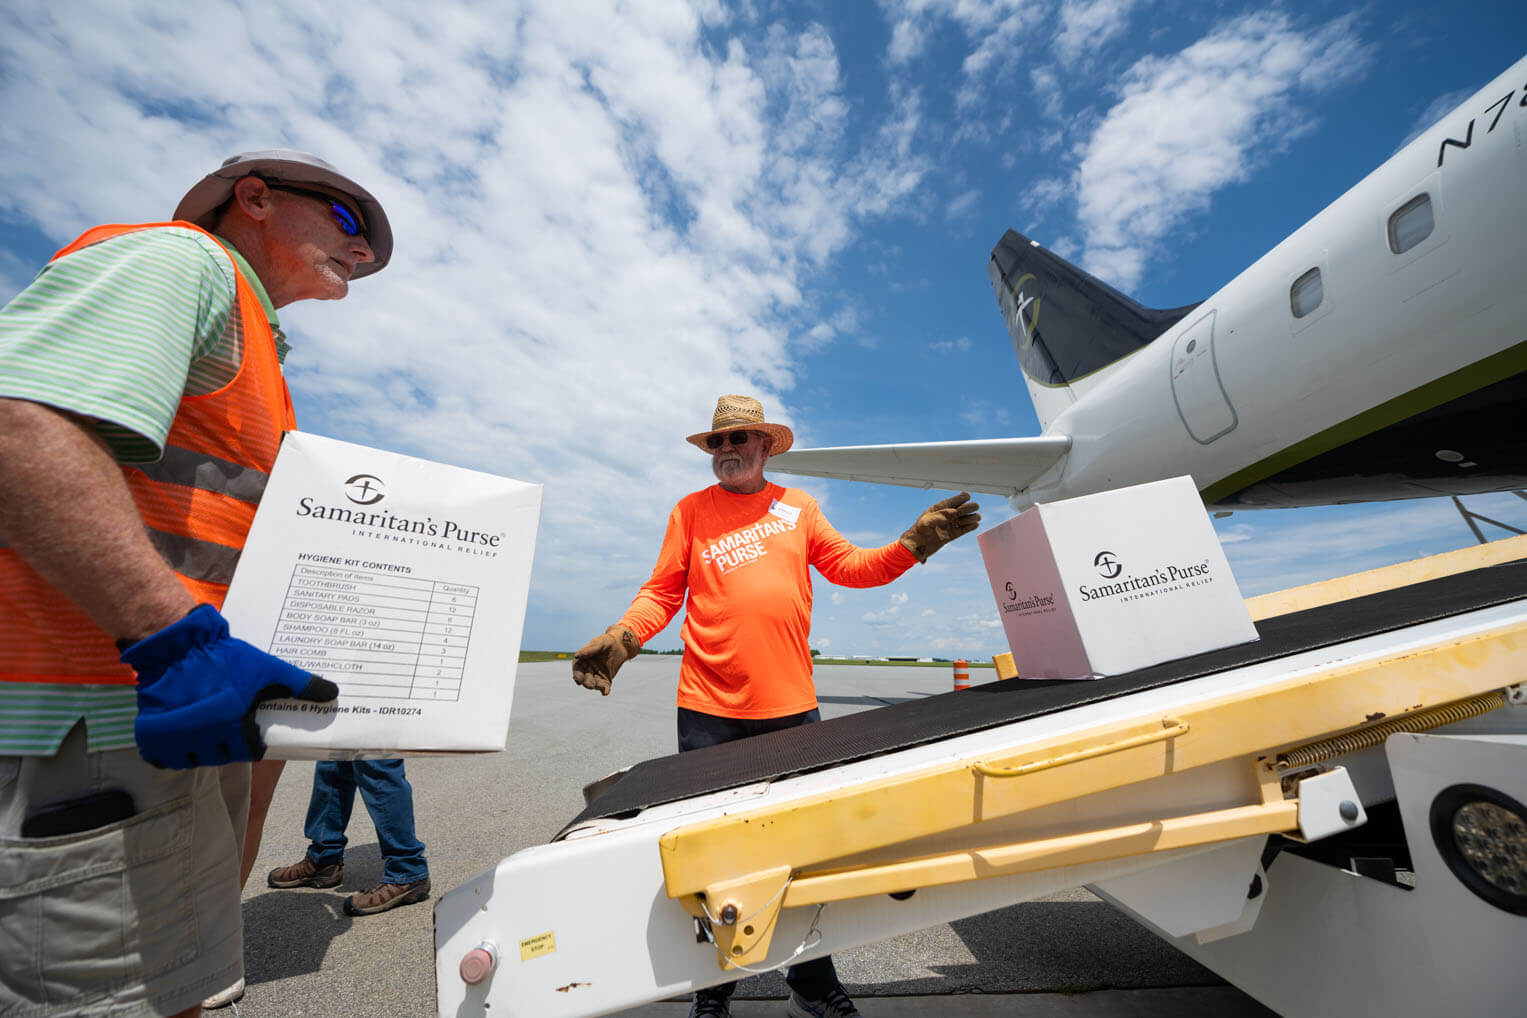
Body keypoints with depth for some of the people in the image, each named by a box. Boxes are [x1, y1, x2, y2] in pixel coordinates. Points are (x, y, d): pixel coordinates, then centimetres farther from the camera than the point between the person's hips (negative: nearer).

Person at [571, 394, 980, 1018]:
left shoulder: (798, 505, 10)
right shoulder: (691, 511, 5)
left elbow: (849, 567, 10)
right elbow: (661, 592, 2)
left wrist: (915, 542, 1)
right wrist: (619, 639, -14)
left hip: (791, 706, 2)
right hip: (709, 709, -1)